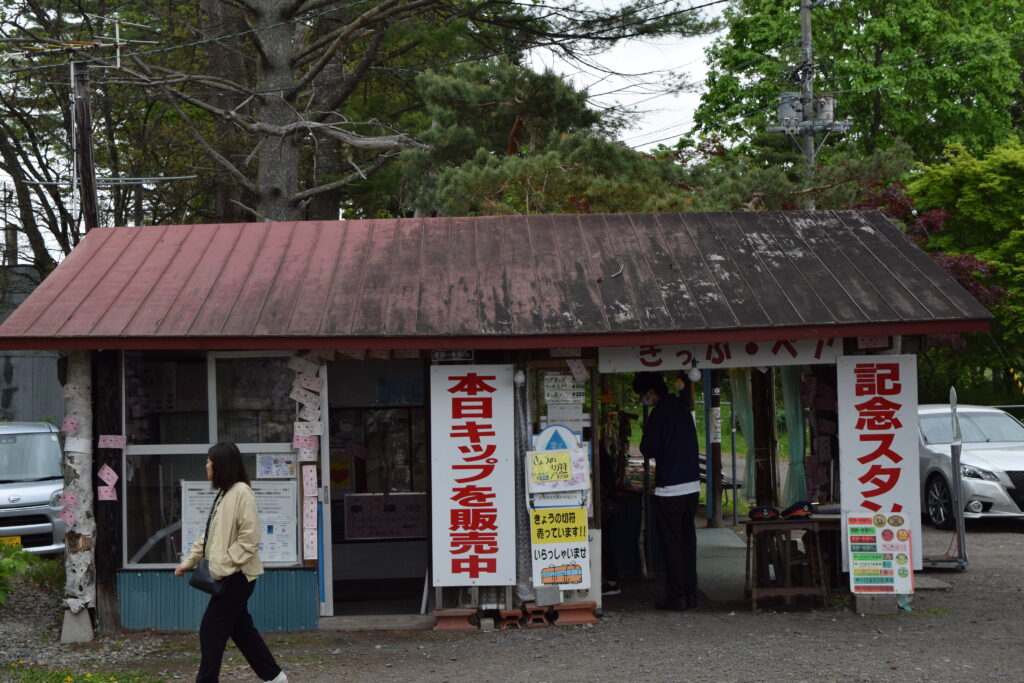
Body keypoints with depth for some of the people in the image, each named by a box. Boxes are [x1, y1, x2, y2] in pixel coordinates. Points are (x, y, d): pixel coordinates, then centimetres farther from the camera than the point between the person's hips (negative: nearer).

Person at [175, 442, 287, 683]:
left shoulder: (241, 492, -16)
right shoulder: (223, 493, 13)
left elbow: (249, 539, -20)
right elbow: (210, 536, 19)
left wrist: (222, 566, -22)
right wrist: (189, 561, 13)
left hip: (236, 575, -9)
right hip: (229, 575, 9)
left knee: (211, 631, -5)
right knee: (241, 629, 14)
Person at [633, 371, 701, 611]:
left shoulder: (660, 412, -13)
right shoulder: (681, 408, 13)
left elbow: (649, 449, -13)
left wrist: (644, 443, 7)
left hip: (669, 488, -8)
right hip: (692, 485, 8)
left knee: (671, 544, -2)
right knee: (688, 541, 12)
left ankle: (676, 598, 1)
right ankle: (690, 594, 15)